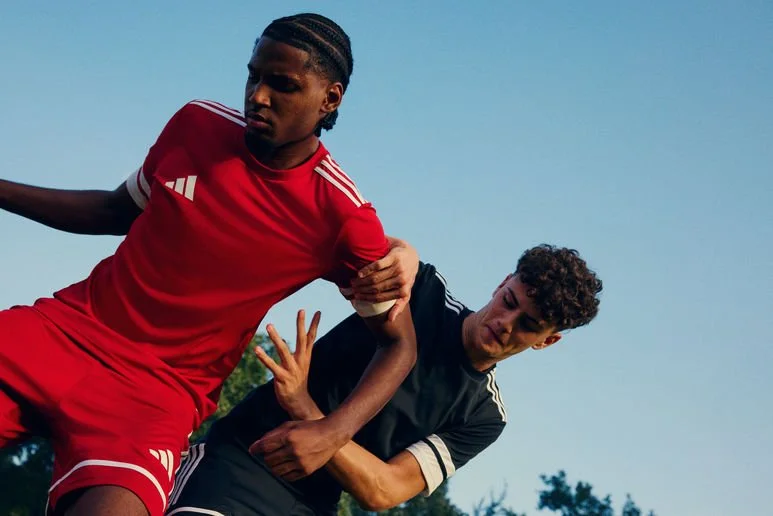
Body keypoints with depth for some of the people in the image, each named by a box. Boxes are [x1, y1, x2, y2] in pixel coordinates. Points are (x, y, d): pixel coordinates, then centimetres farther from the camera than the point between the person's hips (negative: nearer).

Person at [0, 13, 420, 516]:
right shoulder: (198, 123, 3)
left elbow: (399, 344, -3)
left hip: (163, 389, -4)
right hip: (68, 324, 4)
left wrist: (331, 434, -20)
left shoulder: (341, 216, -10)